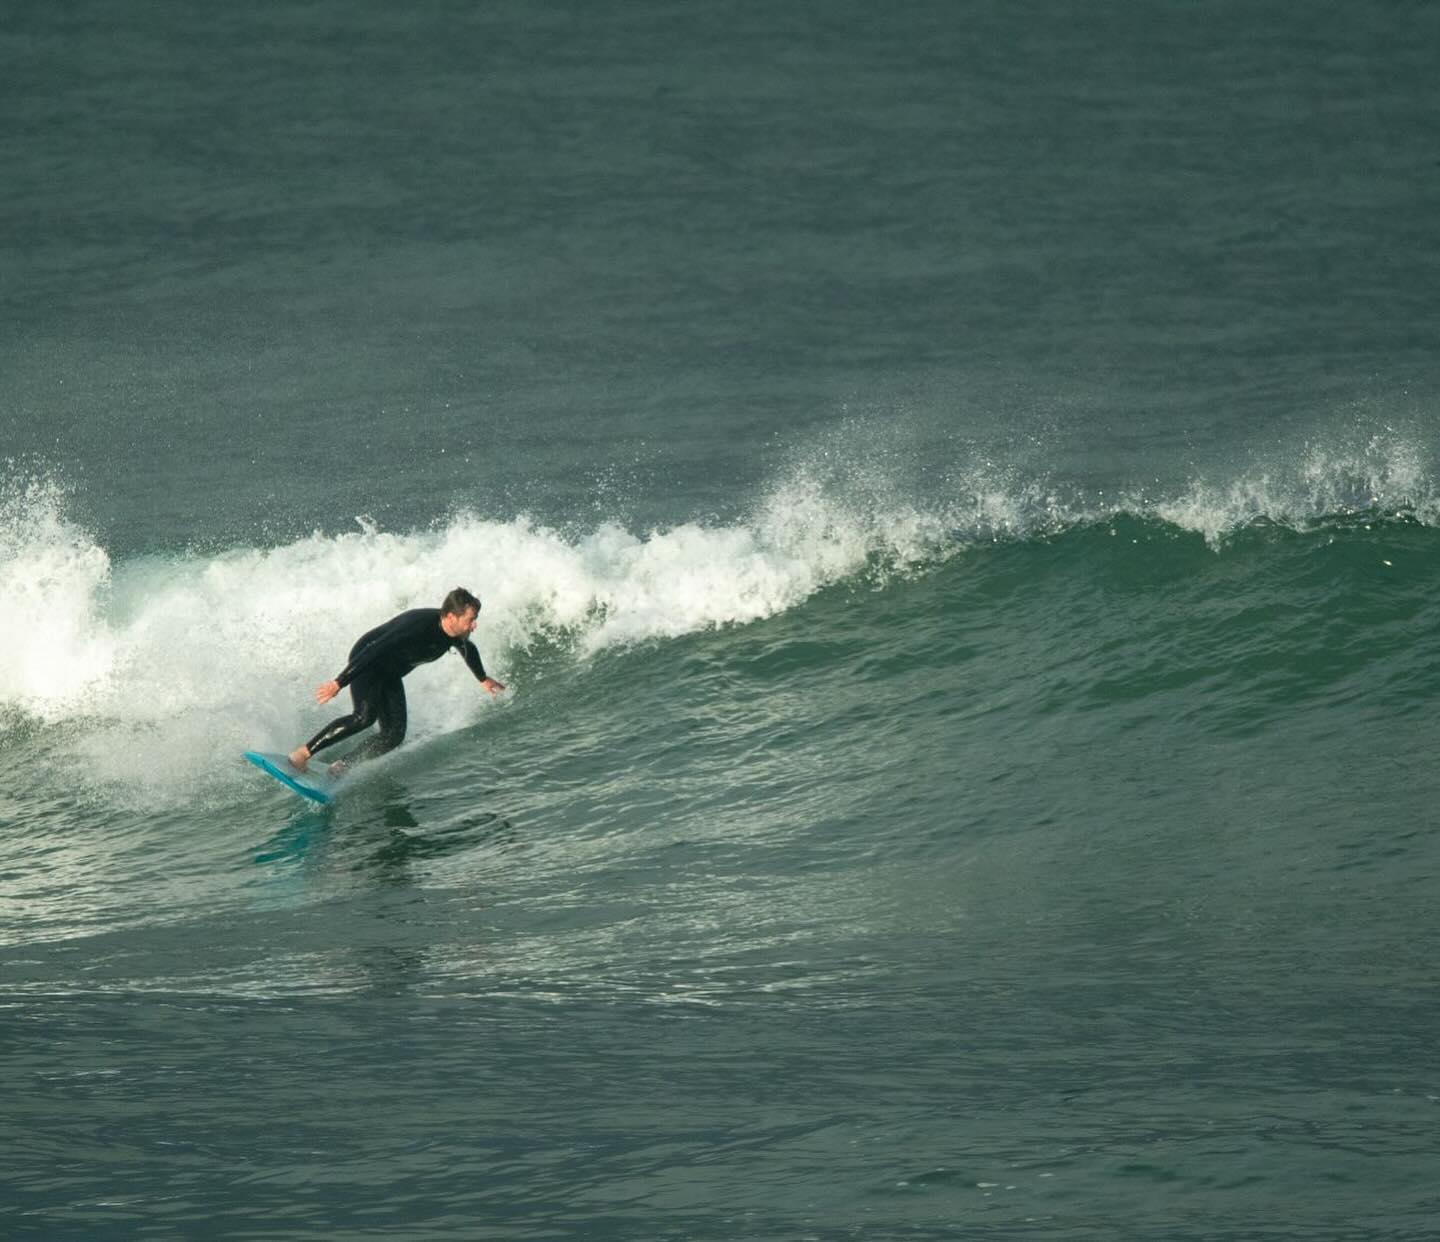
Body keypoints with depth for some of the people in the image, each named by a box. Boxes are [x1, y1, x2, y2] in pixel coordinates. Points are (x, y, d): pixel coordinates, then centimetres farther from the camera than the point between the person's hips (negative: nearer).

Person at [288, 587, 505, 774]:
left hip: (390, 675, 8)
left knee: (394, 734, -6)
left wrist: (483, 679, 33)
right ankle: (302, 754, -27)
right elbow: (374, 651, -34)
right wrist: (338, 683, -33)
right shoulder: (419, 626, -35)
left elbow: (468, 649, 17)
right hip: (366, 663, -8)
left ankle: (340, 768, 1)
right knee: (365, 716, -30)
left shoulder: (456, 634, -9)